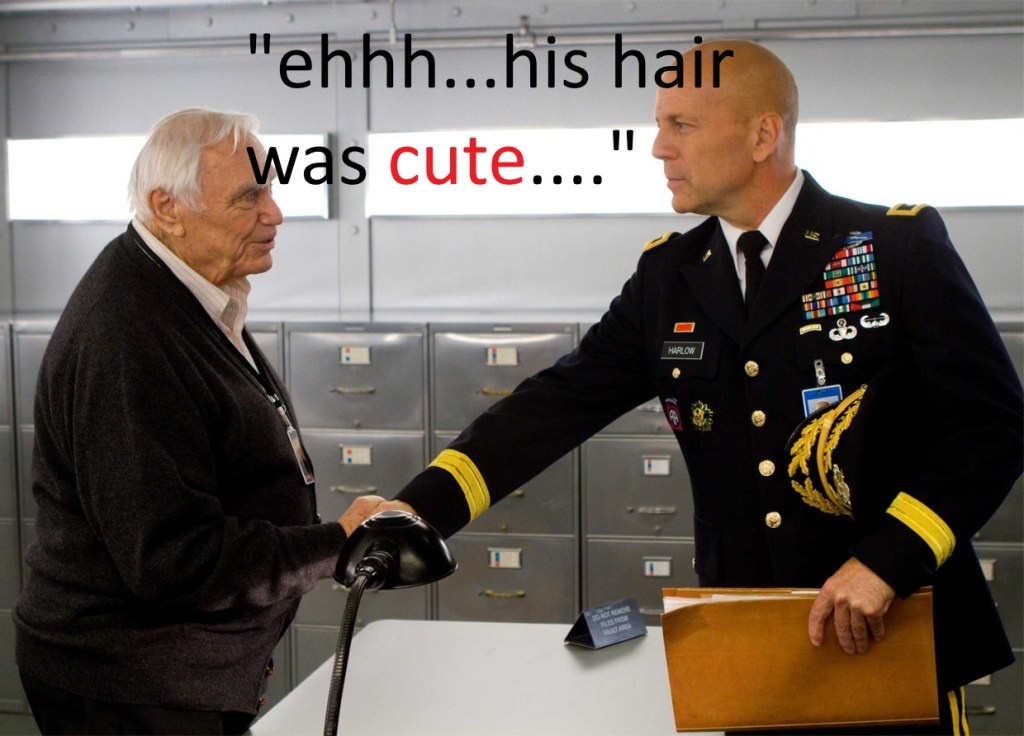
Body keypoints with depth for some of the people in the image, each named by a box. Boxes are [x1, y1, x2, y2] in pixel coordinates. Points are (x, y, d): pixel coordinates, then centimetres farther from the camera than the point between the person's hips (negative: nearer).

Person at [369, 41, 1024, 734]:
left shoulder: (901, 247, -7)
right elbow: (558, 404, -3)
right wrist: (417, 508, -15)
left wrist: (888, 558, -21)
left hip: (897, 638, -3)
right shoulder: (667, 276, 4)